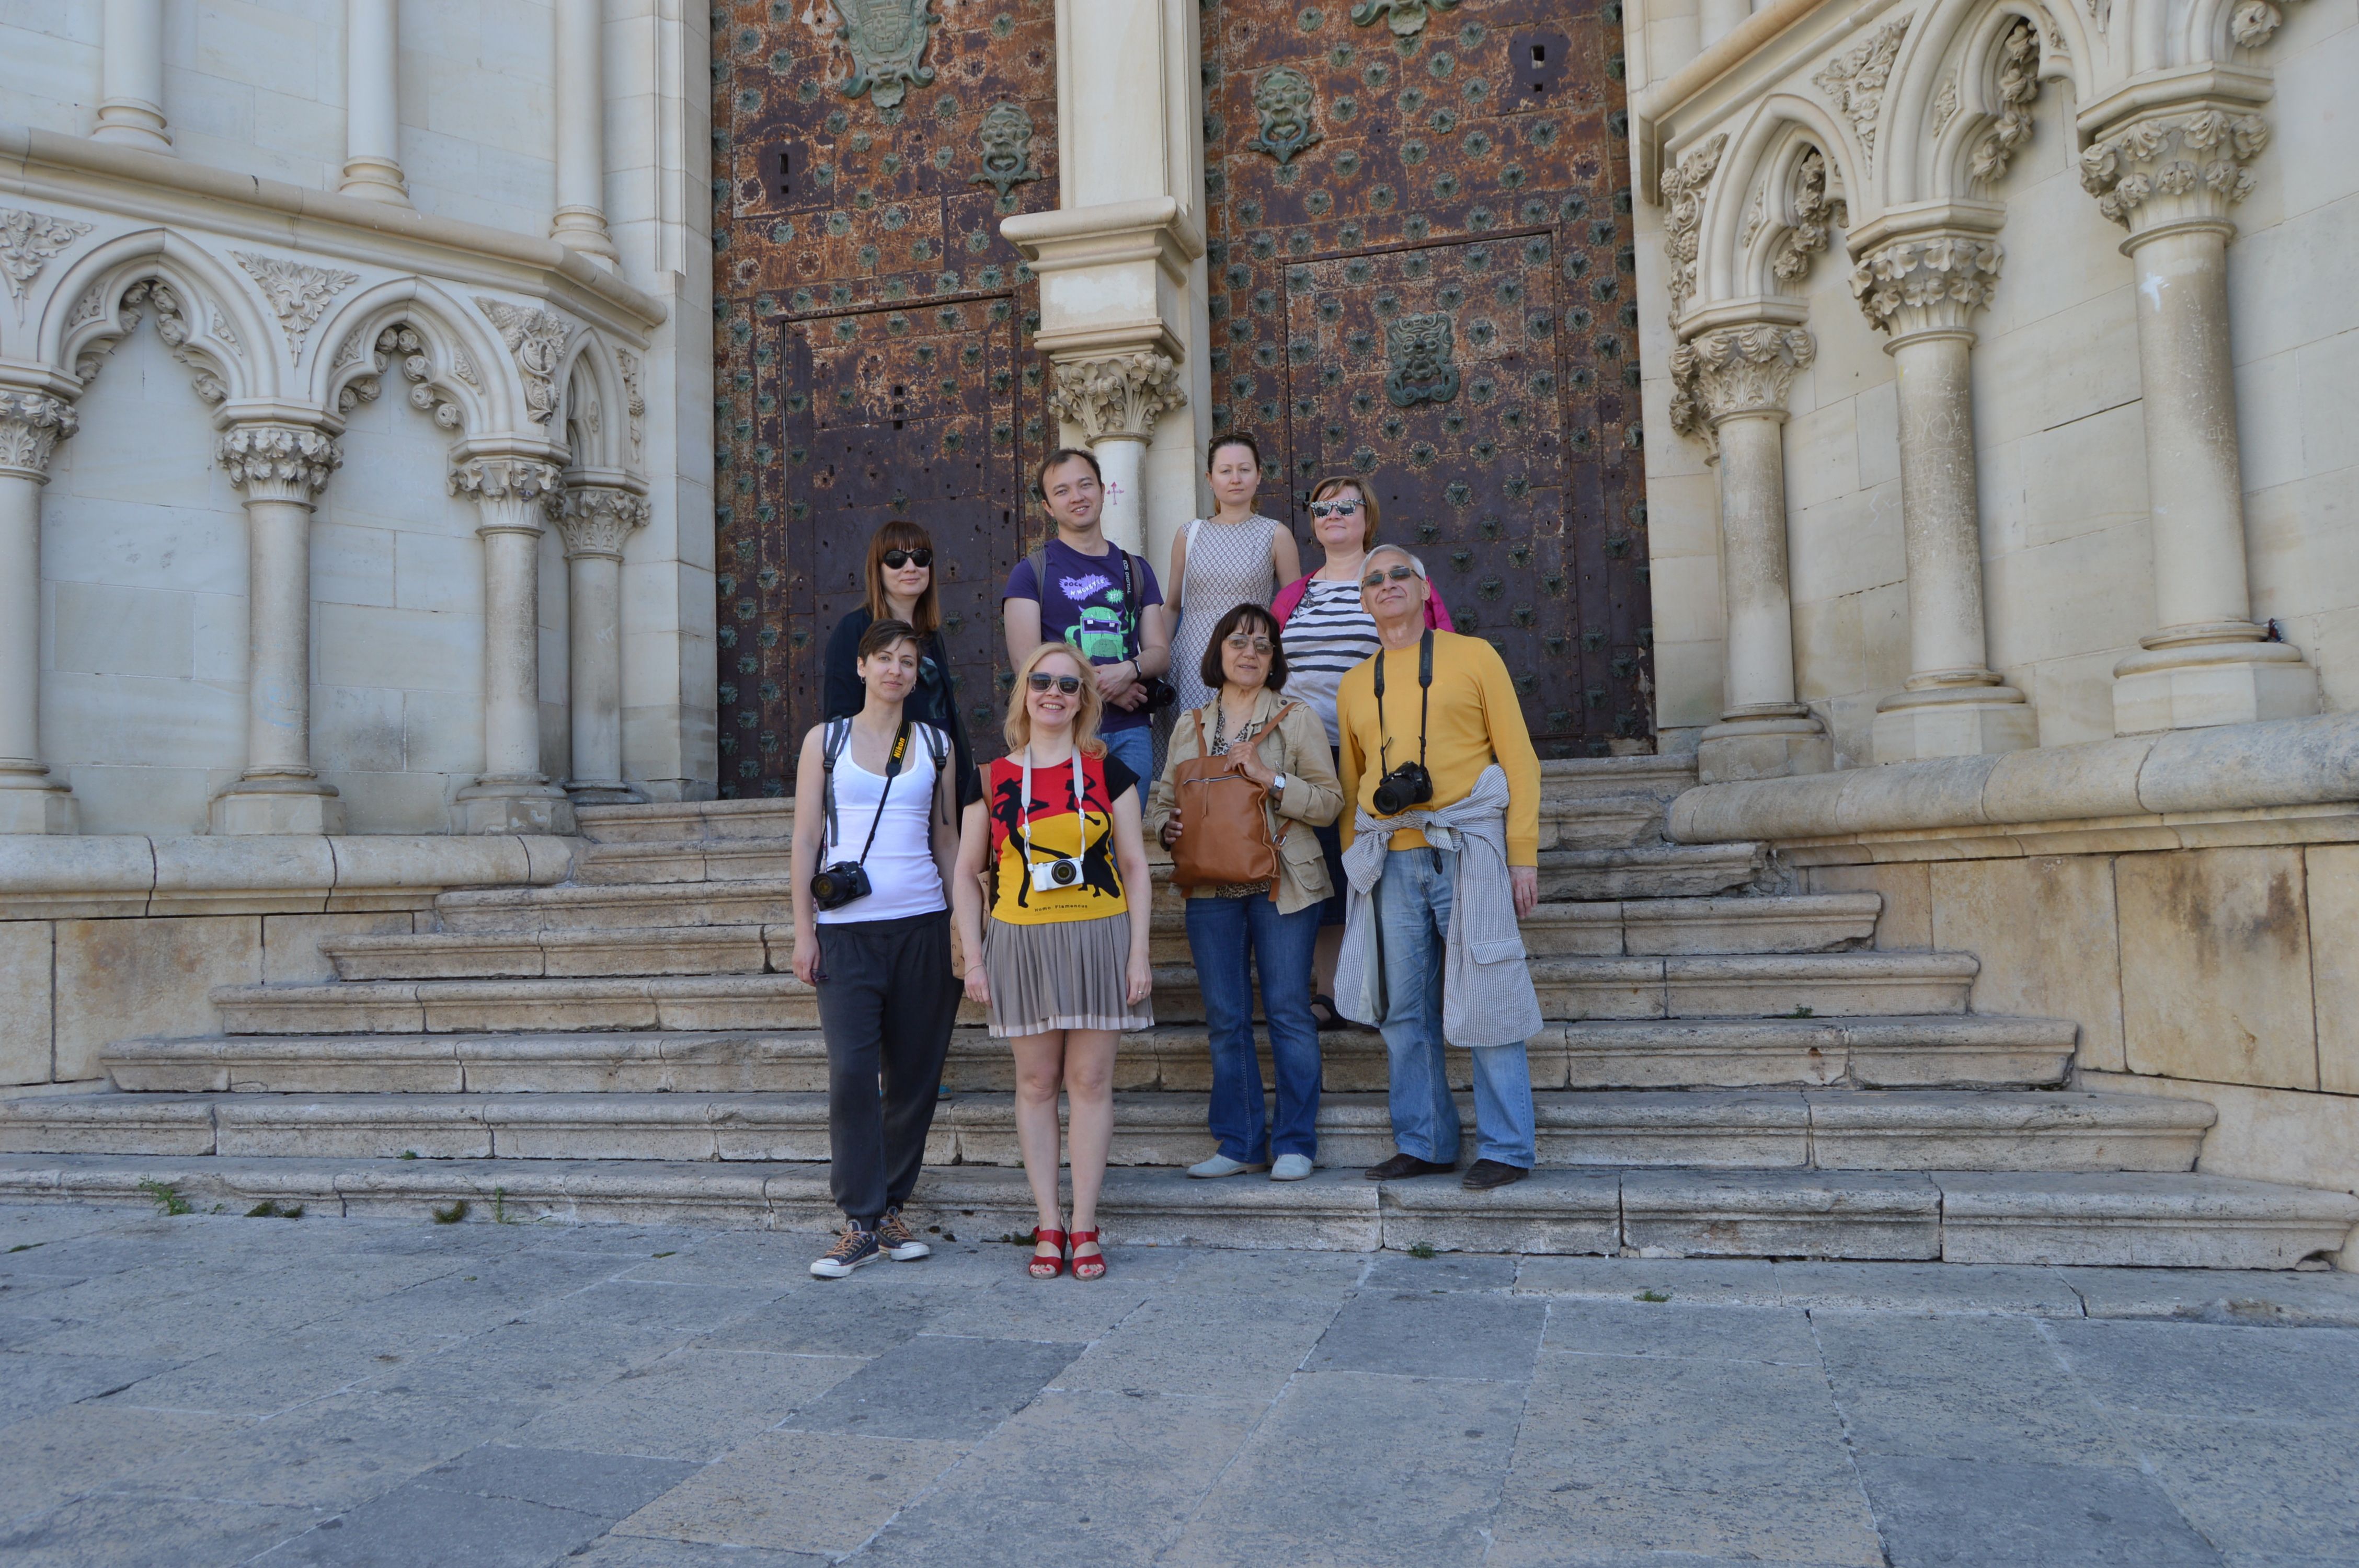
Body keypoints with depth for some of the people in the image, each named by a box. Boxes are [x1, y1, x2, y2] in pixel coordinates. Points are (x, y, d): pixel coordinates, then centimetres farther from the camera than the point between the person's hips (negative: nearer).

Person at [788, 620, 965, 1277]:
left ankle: (891, 1207, 18)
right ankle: (860, 1222, -1)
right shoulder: (825, 740, 8)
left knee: (915, 1074, 4)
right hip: (847, 929, -2)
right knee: (851, 1071, -10)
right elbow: (806, 838, 5)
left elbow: (947, 839, 14)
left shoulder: (936, 745, 12)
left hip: (924, 926, 2)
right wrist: (804, 928, -2)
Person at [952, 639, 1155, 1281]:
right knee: (1036, 1083, 6)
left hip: (1099, 939, -1)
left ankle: (1085, 1228, 11)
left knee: (1090, 1082, 2)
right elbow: (967, 874, 9)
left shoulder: (1108, 771, 4)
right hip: (1021, 941, 1)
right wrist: (974, 957, 2)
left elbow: (1134, 866, 5)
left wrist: (1138, 953, -2)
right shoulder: (993, 778, 5)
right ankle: (1049, 1225, 15)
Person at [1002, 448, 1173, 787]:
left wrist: (1130, 670, -12)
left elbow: (1160, 653, 11)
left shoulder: (1136, 570, 17)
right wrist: (1103, 687, -11)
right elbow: (1026, 660, -6)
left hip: (1131, 731, 3)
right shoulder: (1031, 572, 4)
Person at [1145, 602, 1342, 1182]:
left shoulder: (1297, 719, 3)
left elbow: (1329, 800, -3)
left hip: (1281, 885, -3)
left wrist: (1268, 776, -15)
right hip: (1211, 889, 3)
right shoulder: (1190, 725, 14)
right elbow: (1161, 800, 17)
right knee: (1225, 1017, 5)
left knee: (1288, 1009, -3)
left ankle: (1294, 1143, 8)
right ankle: (1241, 1144, 16)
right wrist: (1167, 827, -6)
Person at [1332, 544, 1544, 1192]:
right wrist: (1353, 870, 14)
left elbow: (1519, 758, 3)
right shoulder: (1355, 685, 16)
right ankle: (1423, 1144, 18)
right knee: (1404, 1011, 6)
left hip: (1468, 848, -4)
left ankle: (1505, 1149, 7)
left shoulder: (1472, 657, 6)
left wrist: (1524, 855, -5)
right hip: (1390, 858, 4)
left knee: (1484, 1002, -3)